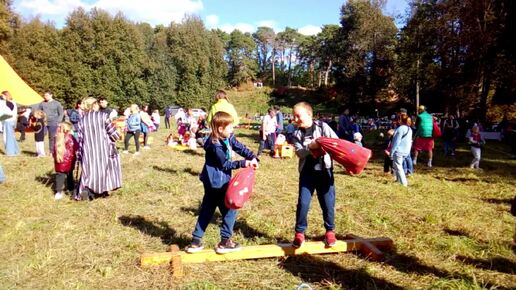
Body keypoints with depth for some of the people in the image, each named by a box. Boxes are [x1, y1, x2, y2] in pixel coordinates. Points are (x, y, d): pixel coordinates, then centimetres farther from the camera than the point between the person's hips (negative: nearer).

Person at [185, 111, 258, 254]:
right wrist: (242, 163, -17)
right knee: (230, 209, 2)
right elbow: (225, 164, -17)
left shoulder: (228, 138, 3)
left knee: (206, 210, 14)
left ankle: (196, 242, 22)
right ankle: (224, 243, 13)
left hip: (213, 182, 9)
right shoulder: (216, 146, -23)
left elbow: (240, 147, 1)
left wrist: (253, 158, -13)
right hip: (217, 183, -9)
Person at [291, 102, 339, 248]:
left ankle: (330, 231, 26)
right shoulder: (297, 134, 3)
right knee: (303, 203, -2)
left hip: (324, 171, -1)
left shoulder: (322, 127, -3)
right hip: (307, 173, 1)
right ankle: (299, 233, 14)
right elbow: (299, 152, -11)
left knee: (328, 203, 6)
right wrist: (310, 147, -29)